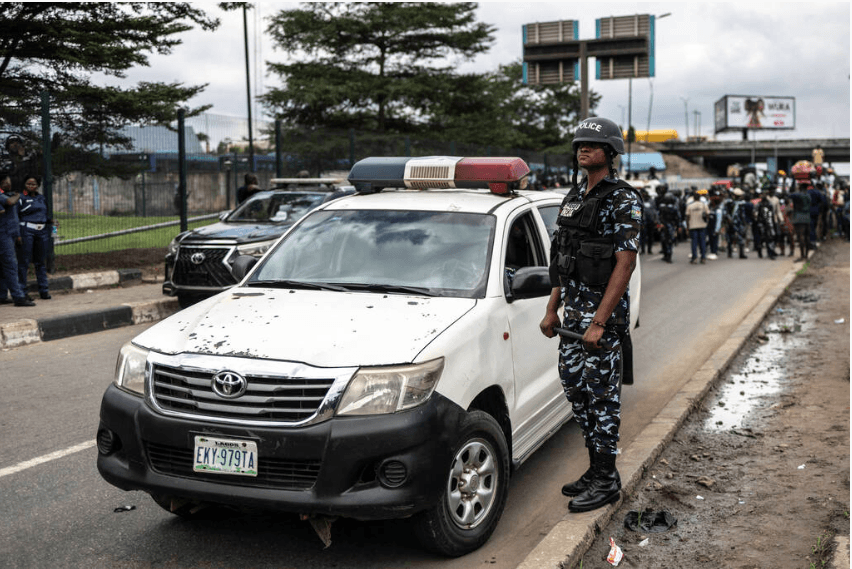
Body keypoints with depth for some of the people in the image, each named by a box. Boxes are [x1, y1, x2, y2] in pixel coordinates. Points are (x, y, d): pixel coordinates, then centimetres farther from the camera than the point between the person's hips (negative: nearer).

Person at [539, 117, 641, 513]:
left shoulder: (623, 200, -10)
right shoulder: (574, 197, 15)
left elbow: (625, 262, -17)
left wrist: (600, 322, -21)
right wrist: (552, 309, 14)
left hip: (605, 310, -8)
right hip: (573, 309, 8)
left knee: (602, 394, -2)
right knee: (574, 387, 12)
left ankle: (606, 480, 9)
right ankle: (597, 469, 26)